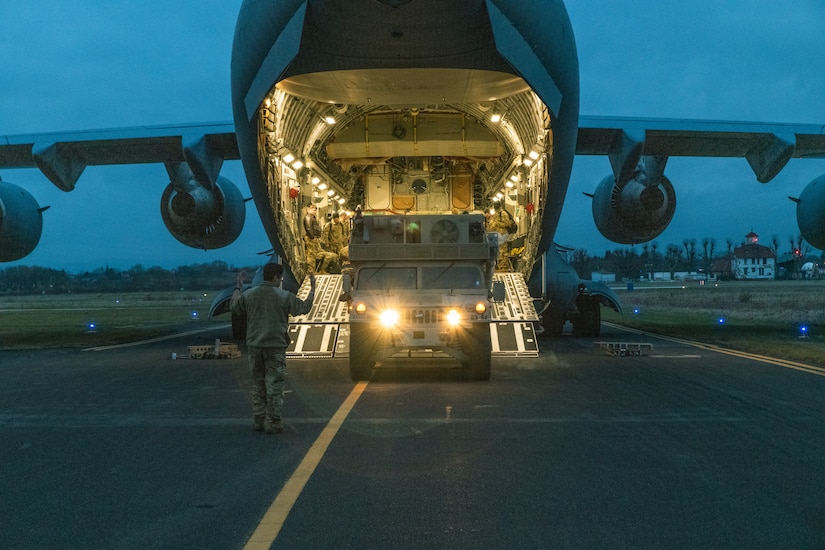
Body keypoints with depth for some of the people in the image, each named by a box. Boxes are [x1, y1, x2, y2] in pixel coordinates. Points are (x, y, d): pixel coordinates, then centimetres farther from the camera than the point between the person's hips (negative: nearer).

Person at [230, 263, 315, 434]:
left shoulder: (249, 294, 2)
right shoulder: (283, 296, -9)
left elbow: (234, 306, 18)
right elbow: (304, 307, 0)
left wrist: (238, 287, 31)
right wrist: (312, 289, 13)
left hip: (254, 346, 4)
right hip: (275, 346, -4)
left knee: (258, 384, 14)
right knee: (274, 385, 0)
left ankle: (258, 420, 18)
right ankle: (272, 422, -1)